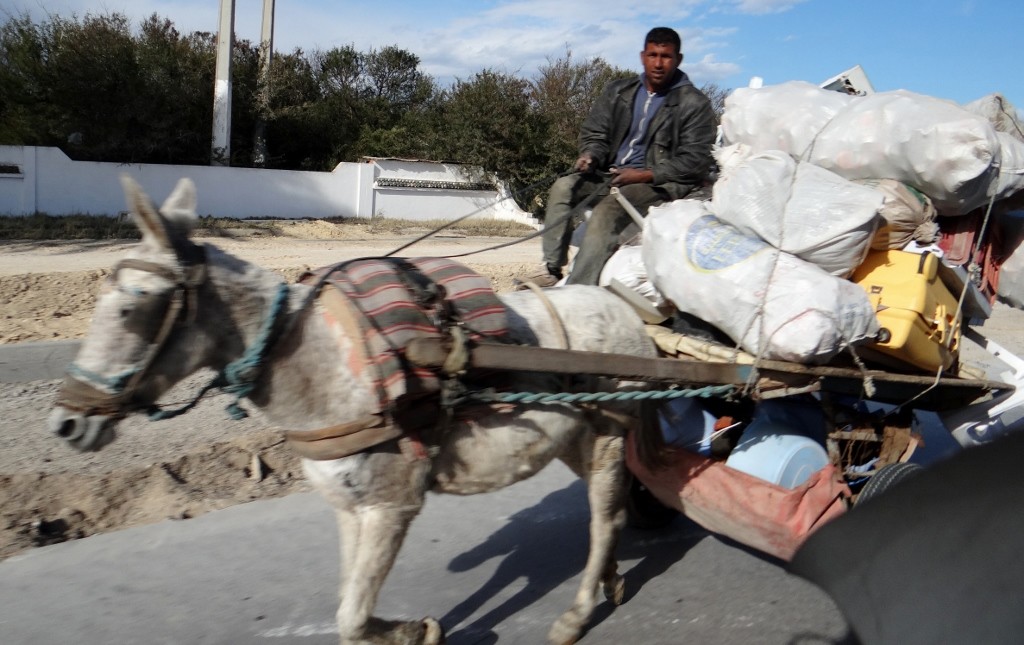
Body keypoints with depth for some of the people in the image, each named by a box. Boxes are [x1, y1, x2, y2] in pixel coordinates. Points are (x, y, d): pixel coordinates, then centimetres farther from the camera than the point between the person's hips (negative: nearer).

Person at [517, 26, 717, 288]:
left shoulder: (694, 104, -1)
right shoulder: (618, 92, 15)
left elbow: (695, 161, -8)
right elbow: (594, 133, 18)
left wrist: (643, 175, -16)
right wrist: (589, 156, -8)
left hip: (658, 182, -6)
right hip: (611, 174, 6)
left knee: (606, 212, -32)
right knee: (564, 186, -21)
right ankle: (552, 269, -20)